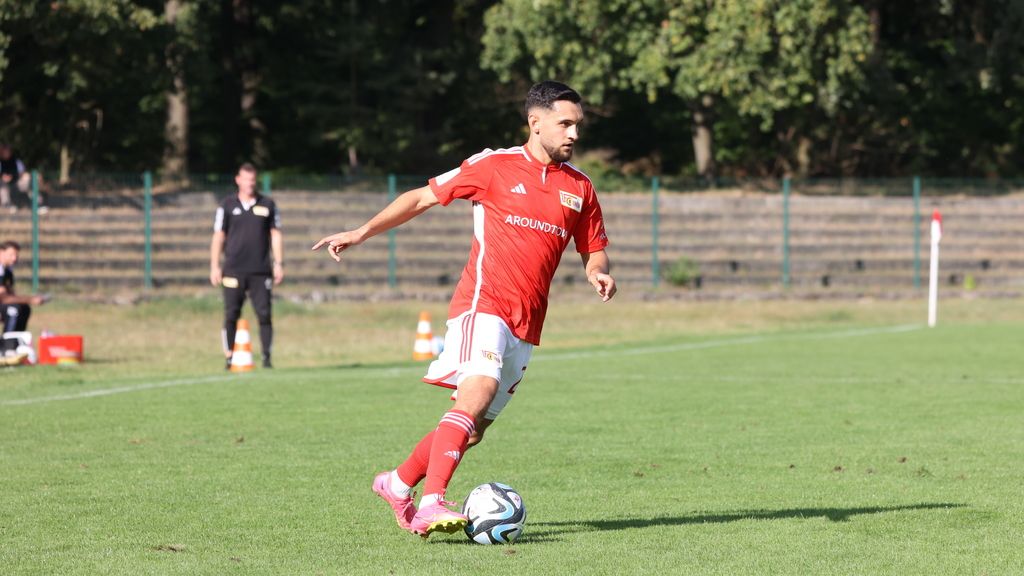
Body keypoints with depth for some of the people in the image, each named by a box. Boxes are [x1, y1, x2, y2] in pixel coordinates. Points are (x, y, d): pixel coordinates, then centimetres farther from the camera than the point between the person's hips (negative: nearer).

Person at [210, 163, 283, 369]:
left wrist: (279, 264, 3)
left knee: (264, 314, -5)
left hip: (261, 271, 1)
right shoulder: (227, 205, 6)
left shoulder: (268, 205, 9)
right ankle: (229, 358, 2)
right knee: (231, 315, -3)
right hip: (233, 271, -1)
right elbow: (218, 237, 7)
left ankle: (267, 357, -1)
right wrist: (215, 266, 1)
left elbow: (276, 235, 10)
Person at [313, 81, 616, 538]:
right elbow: (422, 197, 7)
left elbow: (594, 250, 22)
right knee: (478, 390, -28)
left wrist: (599, 273, -3)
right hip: (483, 302, -5)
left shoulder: (579, 187, 13)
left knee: (475, 426, 5)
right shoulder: (495, 166, 0)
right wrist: (362, 232, 0)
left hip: (526, 325, 5)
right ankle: (432, 504, -34)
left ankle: (398, 483, 26)